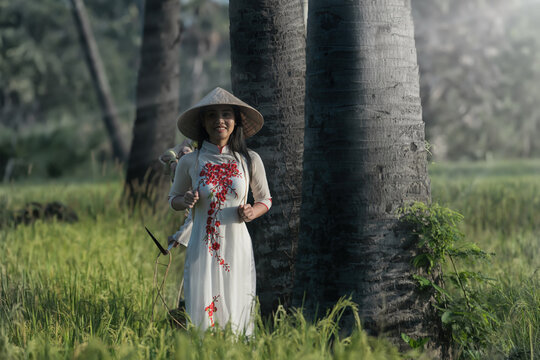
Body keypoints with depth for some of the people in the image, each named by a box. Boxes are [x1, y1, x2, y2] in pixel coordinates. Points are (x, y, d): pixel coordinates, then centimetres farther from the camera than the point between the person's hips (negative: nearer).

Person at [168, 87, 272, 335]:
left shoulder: (250, 160, 2)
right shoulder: (189, 162, 0)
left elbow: (265, 199, 15)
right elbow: (173, 199, 15)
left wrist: (252, 212, -6)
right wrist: (186, 200, -8)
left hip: (237, 249, 1)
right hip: (202, 250, 0)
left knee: (236, 320, 1)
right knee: (200, 318, -4)